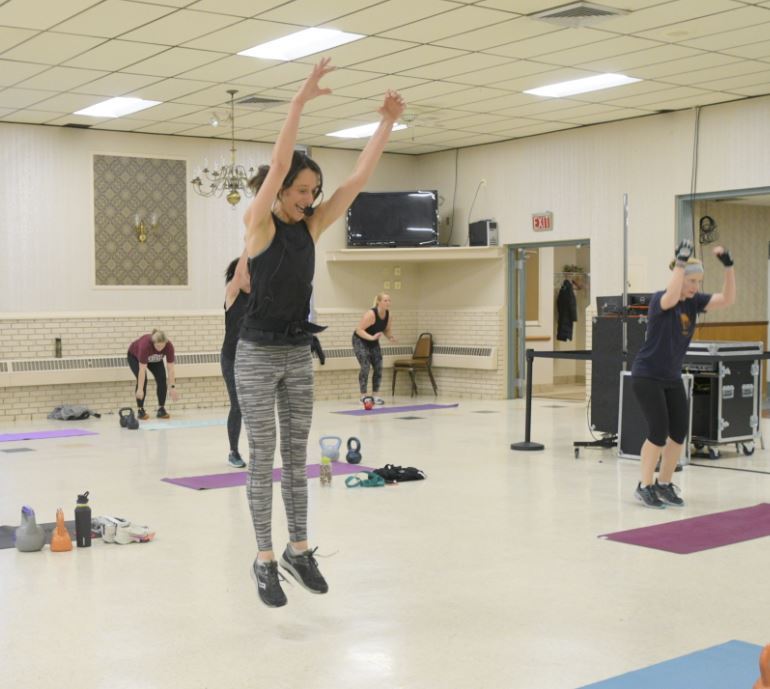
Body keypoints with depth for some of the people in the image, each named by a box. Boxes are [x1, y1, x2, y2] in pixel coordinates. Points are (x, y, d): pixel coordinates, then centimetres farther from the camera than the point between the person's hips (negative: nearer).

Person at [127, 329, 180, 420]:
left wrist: (173, 387, -30)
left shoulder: (169, 346, -34)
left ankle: (161, 409, -5)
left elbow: (171, 369, -28)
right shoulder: (145, 345, -44)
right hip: (135, 356, -3)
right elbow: (142, 370, -42)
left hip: (155, 359, 4)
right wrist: (140, 389, -41)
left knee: (162, 379, -14)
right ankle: (140, 409, -10)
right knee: (142, 380, -21)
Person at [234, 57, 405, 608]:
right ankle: (265, 559, 9)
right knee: (263, 459, 1)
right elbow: (280, 163, -21)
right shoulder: (260, 224, -8)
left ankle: (299, 550, 22)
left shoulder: (311, 227, 6)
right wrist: (301, 99, -26)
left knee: (297, 457, 11)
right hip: (258, 354, -6)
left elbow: (359, 179, 3)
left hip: (299, 355, 6)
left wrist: (388, 124, -2)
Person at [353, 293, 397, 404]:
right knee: (365, 367, -17)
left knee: (378, 368, -2)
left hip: (373, 342, 7)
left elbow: (386, 330, 7)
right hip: (360, 341, -7)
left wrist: (390, 337, -14)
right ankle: (363, 396, -12)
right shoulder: (371, 314, -29)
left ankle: (375, 395, 6)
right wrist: (372, 337, -39)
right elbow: (359, 330, -28)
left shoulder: (388, 315, -9)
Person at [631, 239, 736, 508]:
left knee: (679, 432, 5)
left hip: (672, 378, 7)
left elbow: (727, 299, -11)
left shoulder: (694, 301, 1)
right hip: (647, 376, -7)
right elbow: (672, 297, -42)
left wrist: (728, 266, -21)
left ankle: (664, 484, 19)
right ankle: (644, 487, 2)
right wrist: (680, 261, -43)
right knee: (659, 432, -11)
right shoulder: (659, 299, -17)